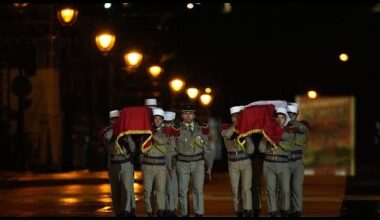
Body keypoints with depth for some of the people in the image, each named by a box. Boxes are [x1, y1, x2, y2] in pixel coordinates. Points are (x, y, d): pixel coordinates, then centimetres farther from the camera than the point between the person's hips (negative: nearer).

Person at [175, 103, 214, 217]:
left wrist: (209, 167, 8)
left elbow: (207, 150, 10)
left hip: (198, 163, 1)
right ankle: (184, 214, 10)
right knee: (182, 191, 1)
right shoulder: (177, 130, -1)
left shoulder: (201, 130, 7)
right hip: (183, 164, -1)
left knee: (198, 190, -6)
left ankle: (199, 214, -2)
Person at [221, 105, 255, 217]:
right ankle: (239, 213, 10)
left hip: (246, 163, -1)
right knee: (236, 191, 2)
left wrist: (247, 137, -16)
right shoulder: (226, 129, 3)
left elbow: (250, 150, -2)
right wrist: (236, 125, -24)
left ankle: (248, 213, -19)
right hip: (233, 164, 1)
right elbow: (227, 134, -24)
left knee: (246, 188, -13)